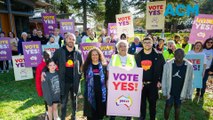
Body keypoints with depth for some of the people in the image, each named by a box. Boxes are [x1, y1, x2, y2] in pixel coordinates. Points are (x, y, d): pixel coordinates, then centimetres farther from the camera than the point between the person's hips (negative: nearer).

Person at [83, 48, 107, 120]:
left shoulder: (104, 65, 4)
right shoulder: (87, 66, 6)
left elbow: (107, 78, 4)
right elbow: (85, 78, 10)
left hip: (101, 93, 0)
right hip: (90, 93, 0)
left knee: (100, 111, 9)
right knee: (91, 114, 7)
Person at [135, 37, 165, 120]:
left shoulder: (158, 56, -4)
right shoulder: (137, 56, 1)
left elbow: (163, 69, -2)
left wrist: (160, 81, -6)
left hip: (153, 84, -1)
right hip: (141, 84, 1)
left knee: (152, 103, 13)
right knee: (142, 102, 13)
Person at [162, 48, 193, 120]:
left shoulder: (189, 66, -12)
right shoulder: (168, 64, -15)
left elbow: (190, 81, -3)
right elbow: (164, 78, -7)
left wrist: (189, 94, 1)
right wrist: (164, 91, -5)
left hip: (181, 92, 1)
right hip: (170, 91, -1)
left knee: (178, 107, 18)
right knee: (168, 106, 12)